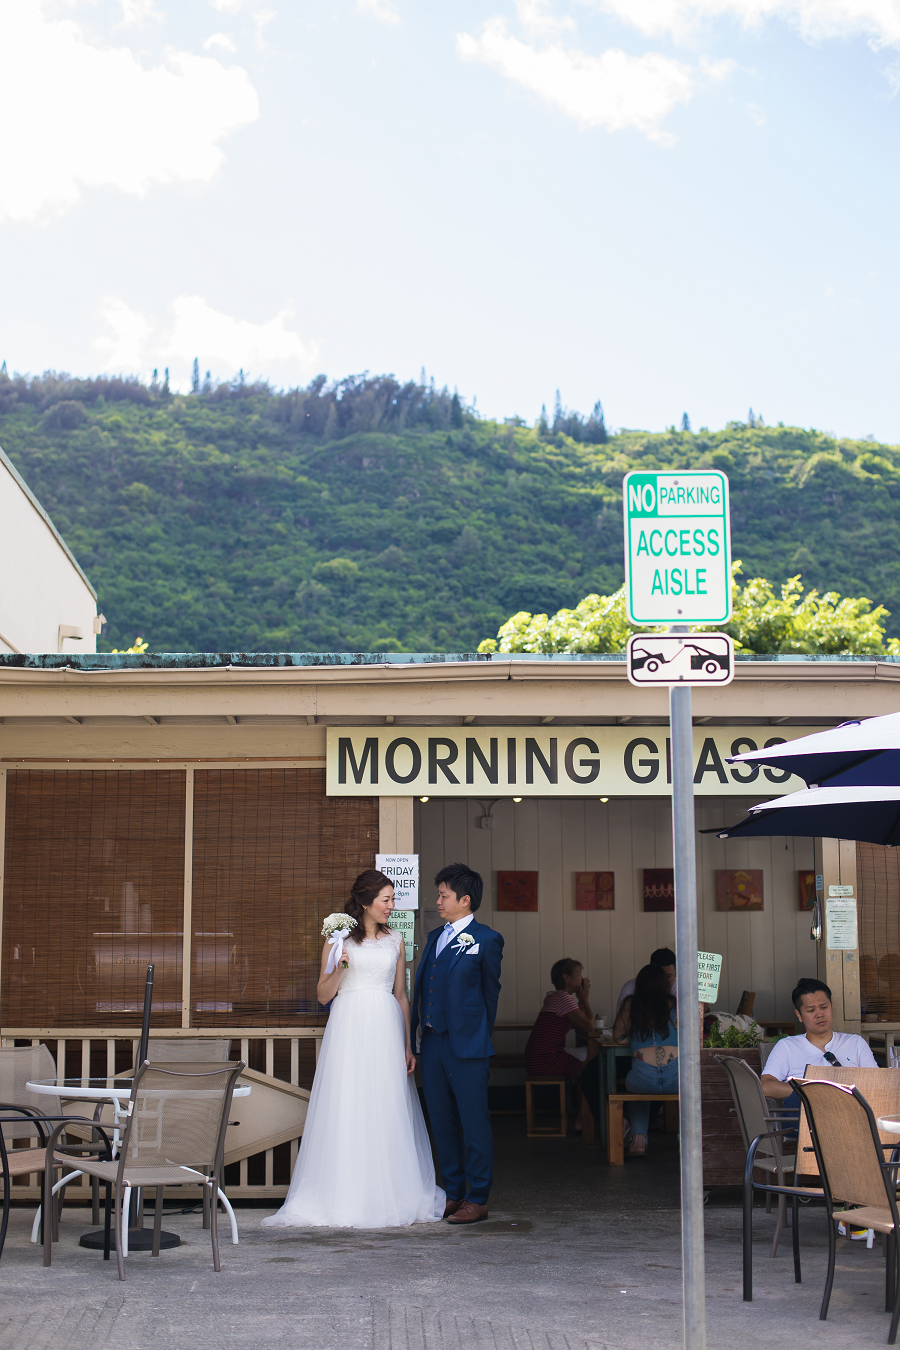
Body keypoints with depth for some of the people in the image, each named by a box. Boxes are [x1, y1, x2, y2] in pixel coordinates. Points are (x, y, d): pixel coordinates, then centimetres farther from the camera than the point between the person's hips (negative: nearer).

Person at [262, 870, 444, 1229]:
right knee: (345, 1111, -4)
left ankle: (391, 1197, 9)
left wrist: (408, 1046, 8)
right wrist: (340, 966, -15)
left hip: (386, 1029, 3)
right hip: (348, 1028, -2)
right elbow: (323, 995, 3)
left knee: (388, 1113, 1)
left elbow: (401, 996, 14)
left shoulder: (395, 941, 12)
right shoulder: (339, 939, 3)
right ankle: (343, 1199, 1)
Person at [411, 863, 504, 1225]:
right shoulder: (435, 937, 15)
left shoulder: (486, 940, -4)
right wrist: (418, 1034, 9)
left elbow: (490, 992, 3)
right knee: (442, 1122, 12)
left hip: (466, 1046, -7)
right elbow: (422, 988, 16)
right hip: (432, 1043, 7)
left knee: (474, 1122, 0)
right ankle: (453, 1193, 22)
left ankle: (478, 1199, 7)